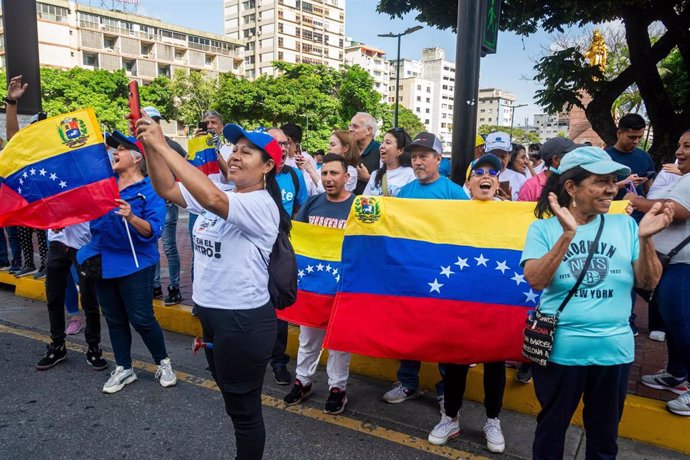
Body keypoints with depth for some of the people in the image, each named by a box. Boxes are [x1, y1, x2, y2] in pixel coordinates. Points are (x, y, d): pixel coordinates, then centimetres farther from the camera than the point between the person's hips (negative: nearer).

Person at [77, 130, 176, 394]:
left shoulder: (150, 190, -12)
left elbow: (153, 230, -20)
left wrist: (131, 217, -35)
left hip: (134, 263, -6)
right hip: (102, 261, 7)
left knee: (141, 318, -1)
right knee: (114, 319, 15)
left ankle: (163, 363, 21)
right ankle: (123, 369, 30)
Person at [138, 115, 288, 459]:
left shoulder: (262, 204, -20)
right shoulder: (220, 193, 7)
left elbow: (211, 198, -36)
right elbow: (168, 189, 3)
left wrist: (162, 145, -31)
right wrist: (149, 147, -12)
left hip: (244, 320, -9)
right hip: (210, 312, 9)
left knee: (244, 407, 10)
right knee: (233, 399, 24)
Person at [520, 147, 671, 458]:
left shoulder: (624, 225, 1)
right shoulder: (544, 228, -7)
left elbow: (648, 282, -2)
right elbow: (536, 280, -20)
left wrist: (645, 238, -18)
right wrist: (567, 235, -28)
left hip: (614, 349, 3)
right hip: (560, 349, -3)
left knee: (605, 434, 22)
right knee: (551, 429, 17)